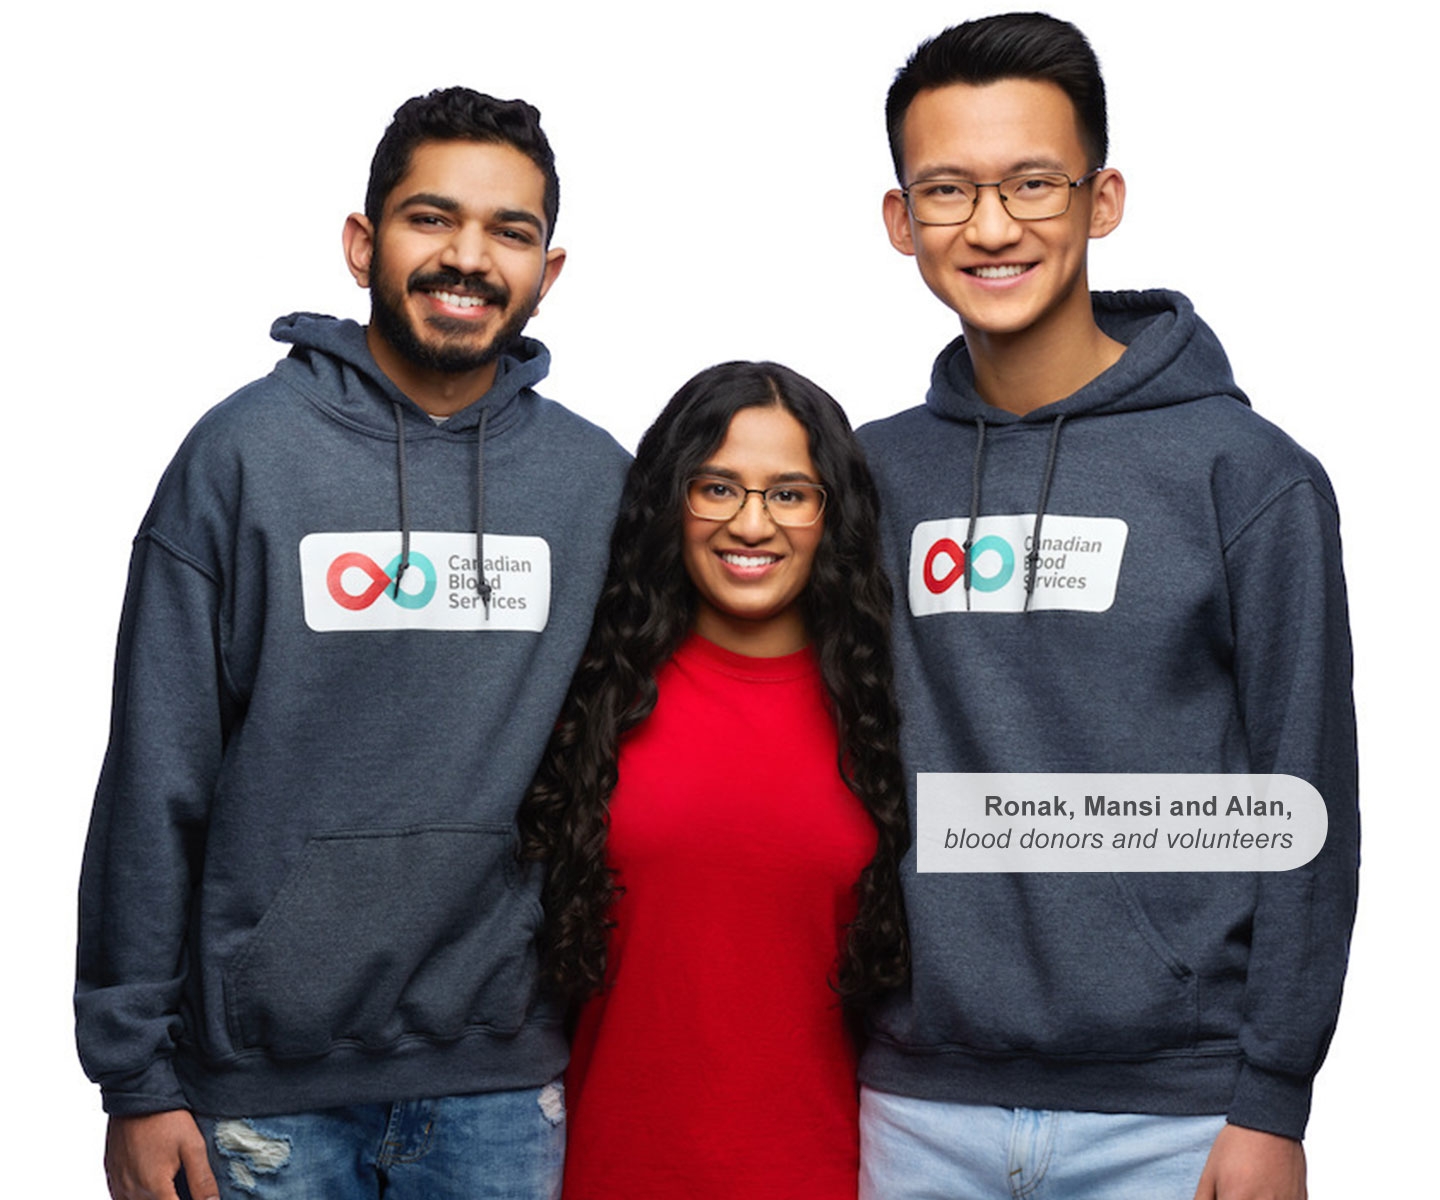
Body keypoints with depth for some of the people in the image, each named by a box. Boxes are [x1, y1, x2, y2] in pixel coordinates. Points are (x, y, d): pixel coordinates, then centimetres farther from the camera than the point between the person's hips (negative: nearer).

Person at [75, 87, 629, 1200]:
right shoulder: (245, 450, -4)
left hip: (503, 1084, 2)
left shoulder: (598, 479, 3)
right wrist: (135, 1075, -5)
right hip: (270, 1081, -2)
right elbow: (154, 776, -4)